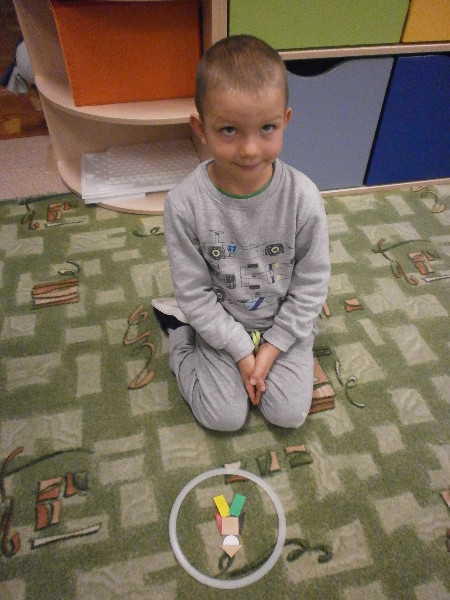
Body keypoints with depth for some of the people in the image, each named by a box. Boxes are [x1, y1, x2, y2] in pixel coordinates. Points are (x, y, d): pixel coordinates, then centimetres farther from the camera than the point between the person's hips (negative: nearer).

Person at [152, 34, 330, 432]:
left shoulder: (303, 198, -21)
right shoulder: (185, 204, -23)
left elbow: (312, 283, -10)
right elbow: (194, 290, -15)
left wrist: (273, 347, -11)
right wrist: (240, 349, -13)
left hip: (284, 320, 2)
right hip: (220, 323, -1)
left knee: (289, 414, 1)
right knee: (224, 417, 1)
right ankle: (178, 328, 20)